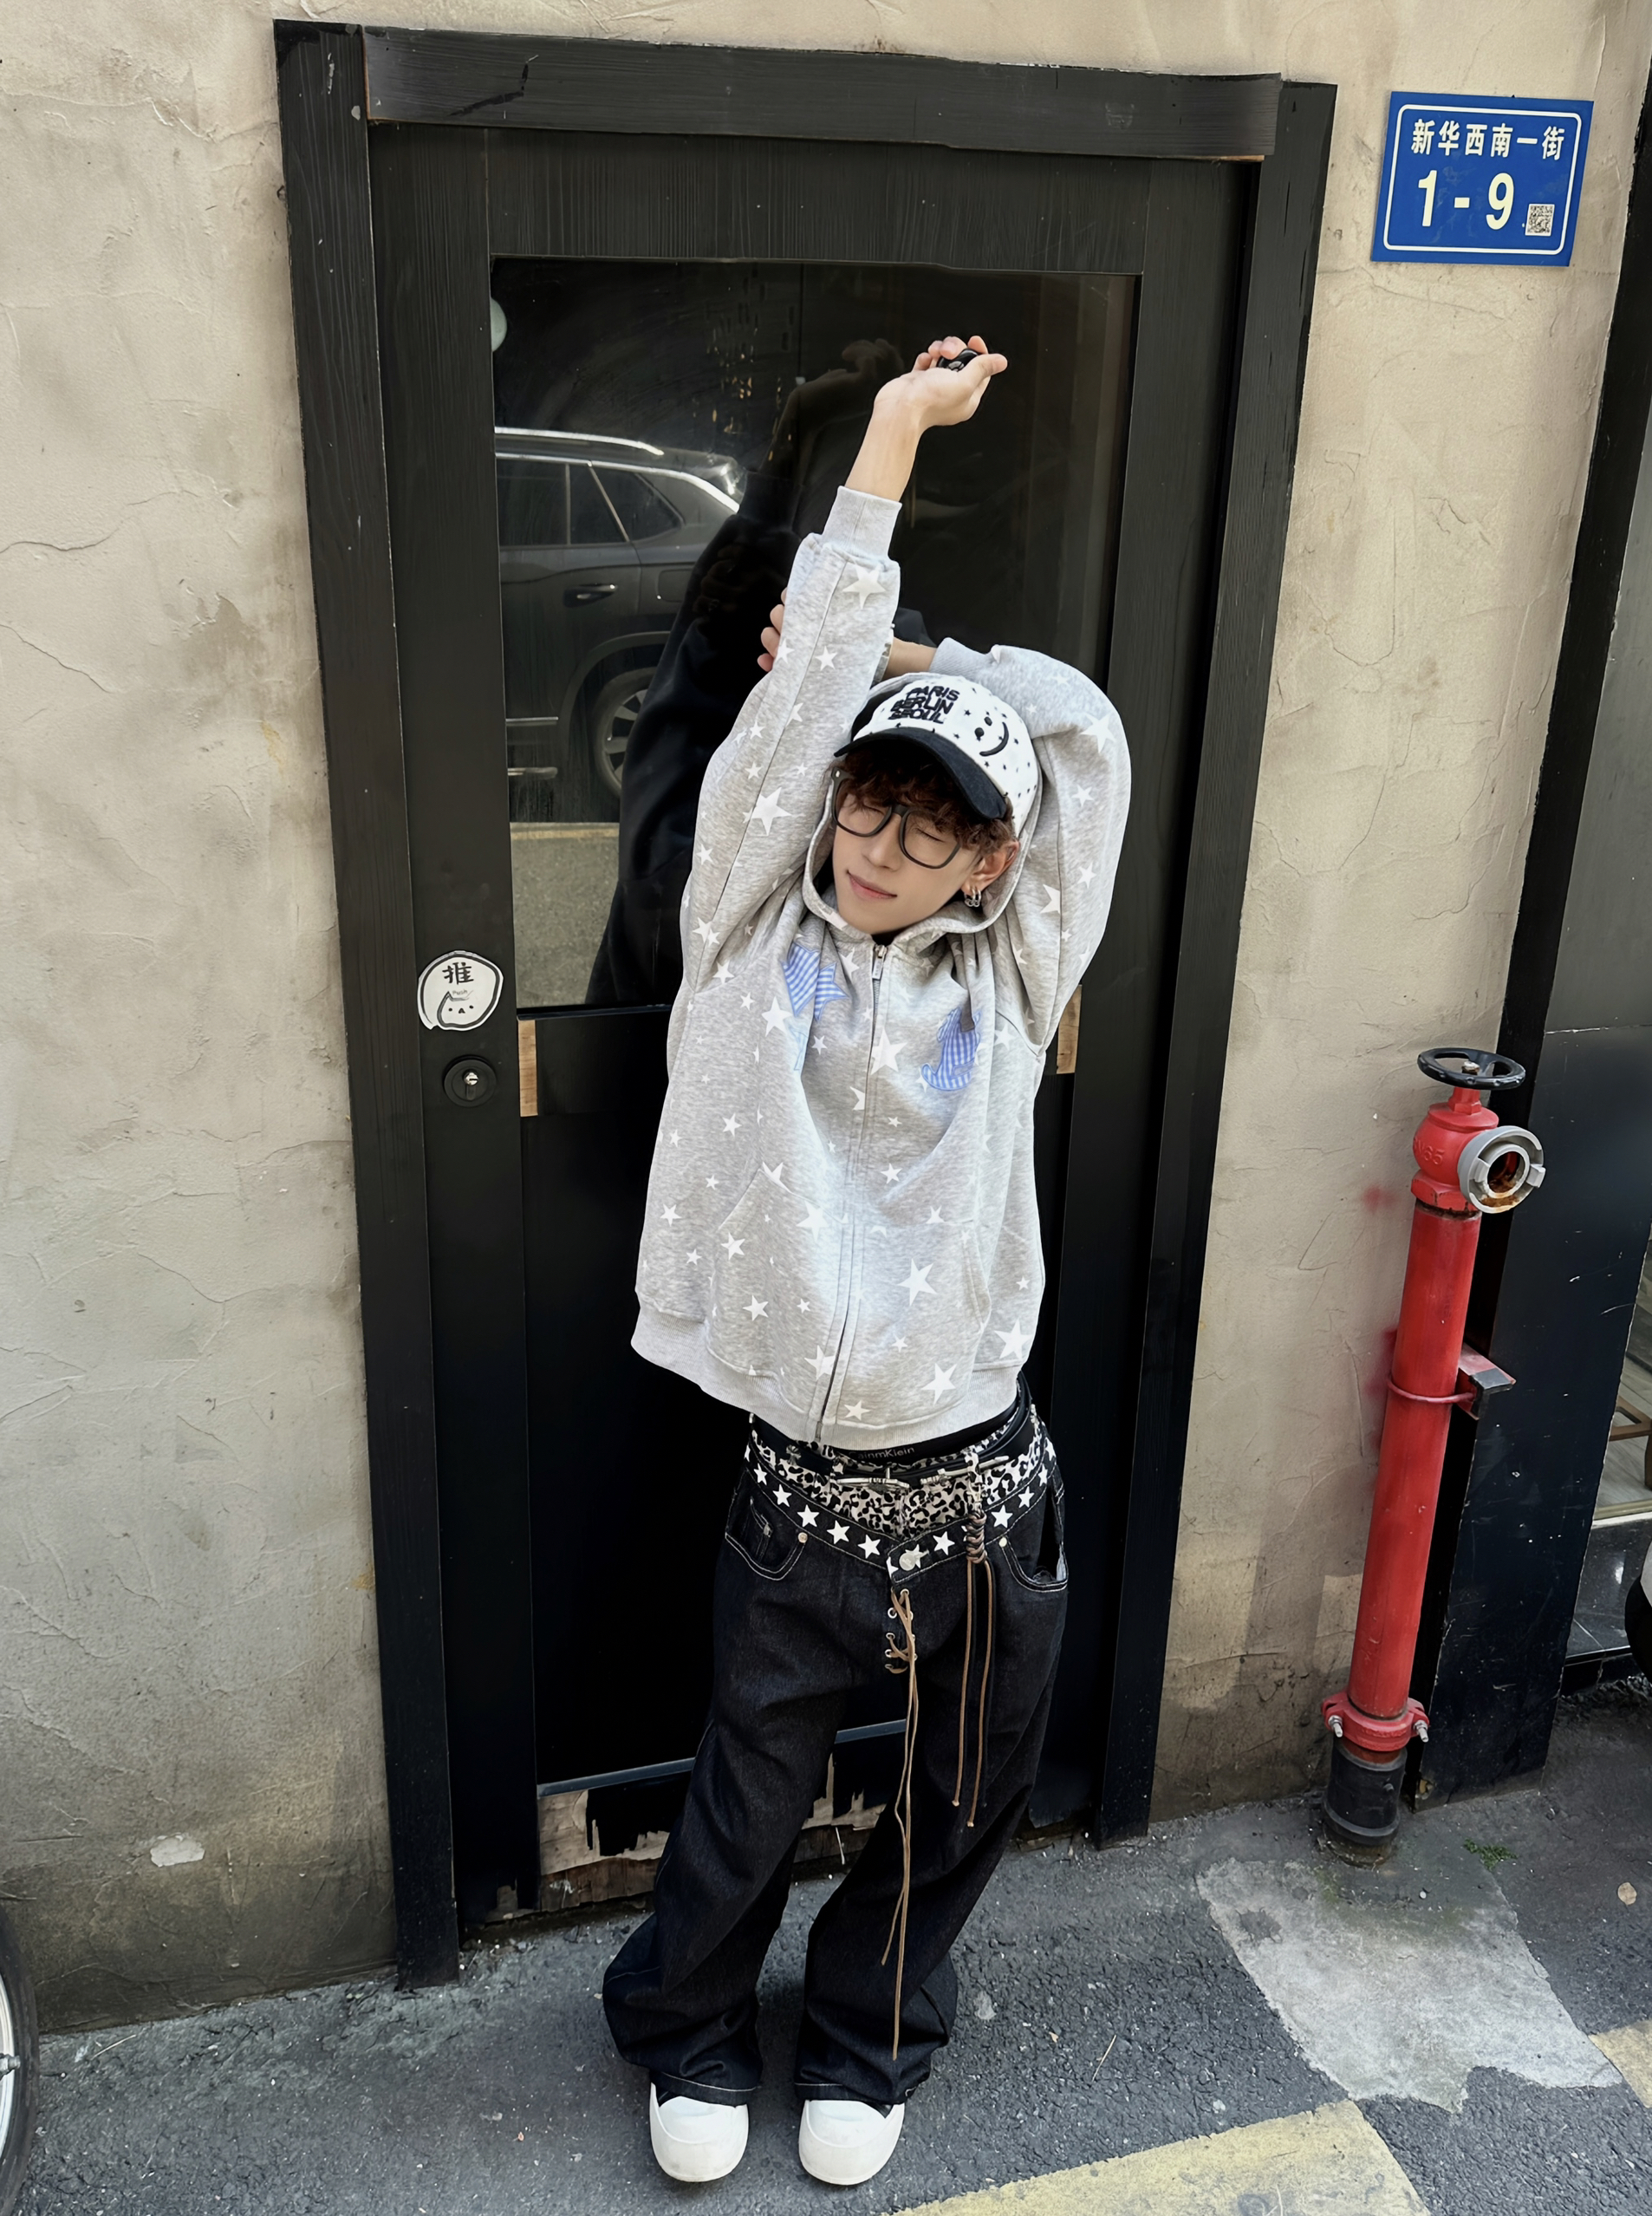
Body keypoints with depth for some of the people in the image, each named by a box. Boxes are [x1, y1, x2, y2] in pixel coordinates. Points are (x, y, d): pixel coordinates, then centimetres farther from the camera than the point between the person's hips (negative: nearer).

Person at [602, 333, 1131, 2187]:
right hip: (801, 1495, -1)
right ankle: (689, 2033, 48)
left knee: (964, 1803, 19)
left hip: (985, 1493, 2)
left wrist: (894, 665, 3)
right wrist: (893, 438, -8)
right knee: (749, 1802, 17)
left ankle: (865, 2035, 49)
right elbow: (790, 710, -11)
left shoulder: (1005, 985, -1)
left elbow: (1083, 728, -4)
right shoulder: (750, 948, -3)